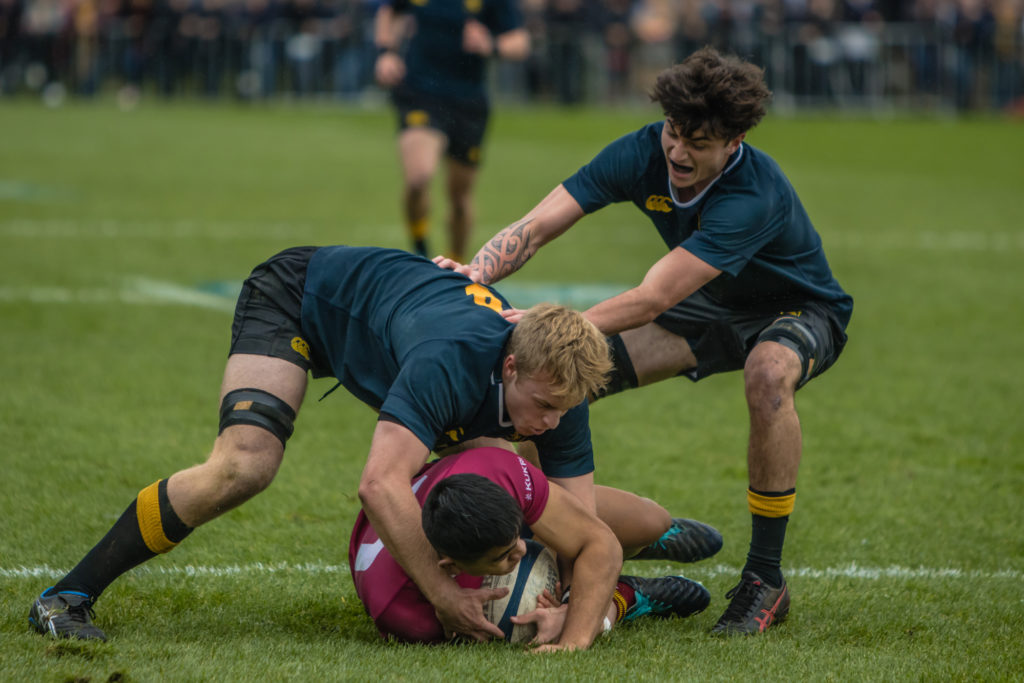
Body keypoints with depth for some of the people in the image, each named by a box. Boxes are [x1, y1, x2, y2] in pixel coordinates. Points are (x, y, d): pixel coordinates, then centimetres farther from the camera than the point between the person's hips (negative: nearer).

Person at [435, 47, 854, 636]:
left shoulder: (754, 195, -38)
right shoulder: (642, 154, -20)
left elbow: (651, 300, -44)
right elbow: (536, 226, -22)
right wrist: (475, 276, -41)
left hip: (799, 313, -6)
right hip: (710, 311, 6)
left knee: (769, 373, -41)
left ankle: (766, 580, -27)